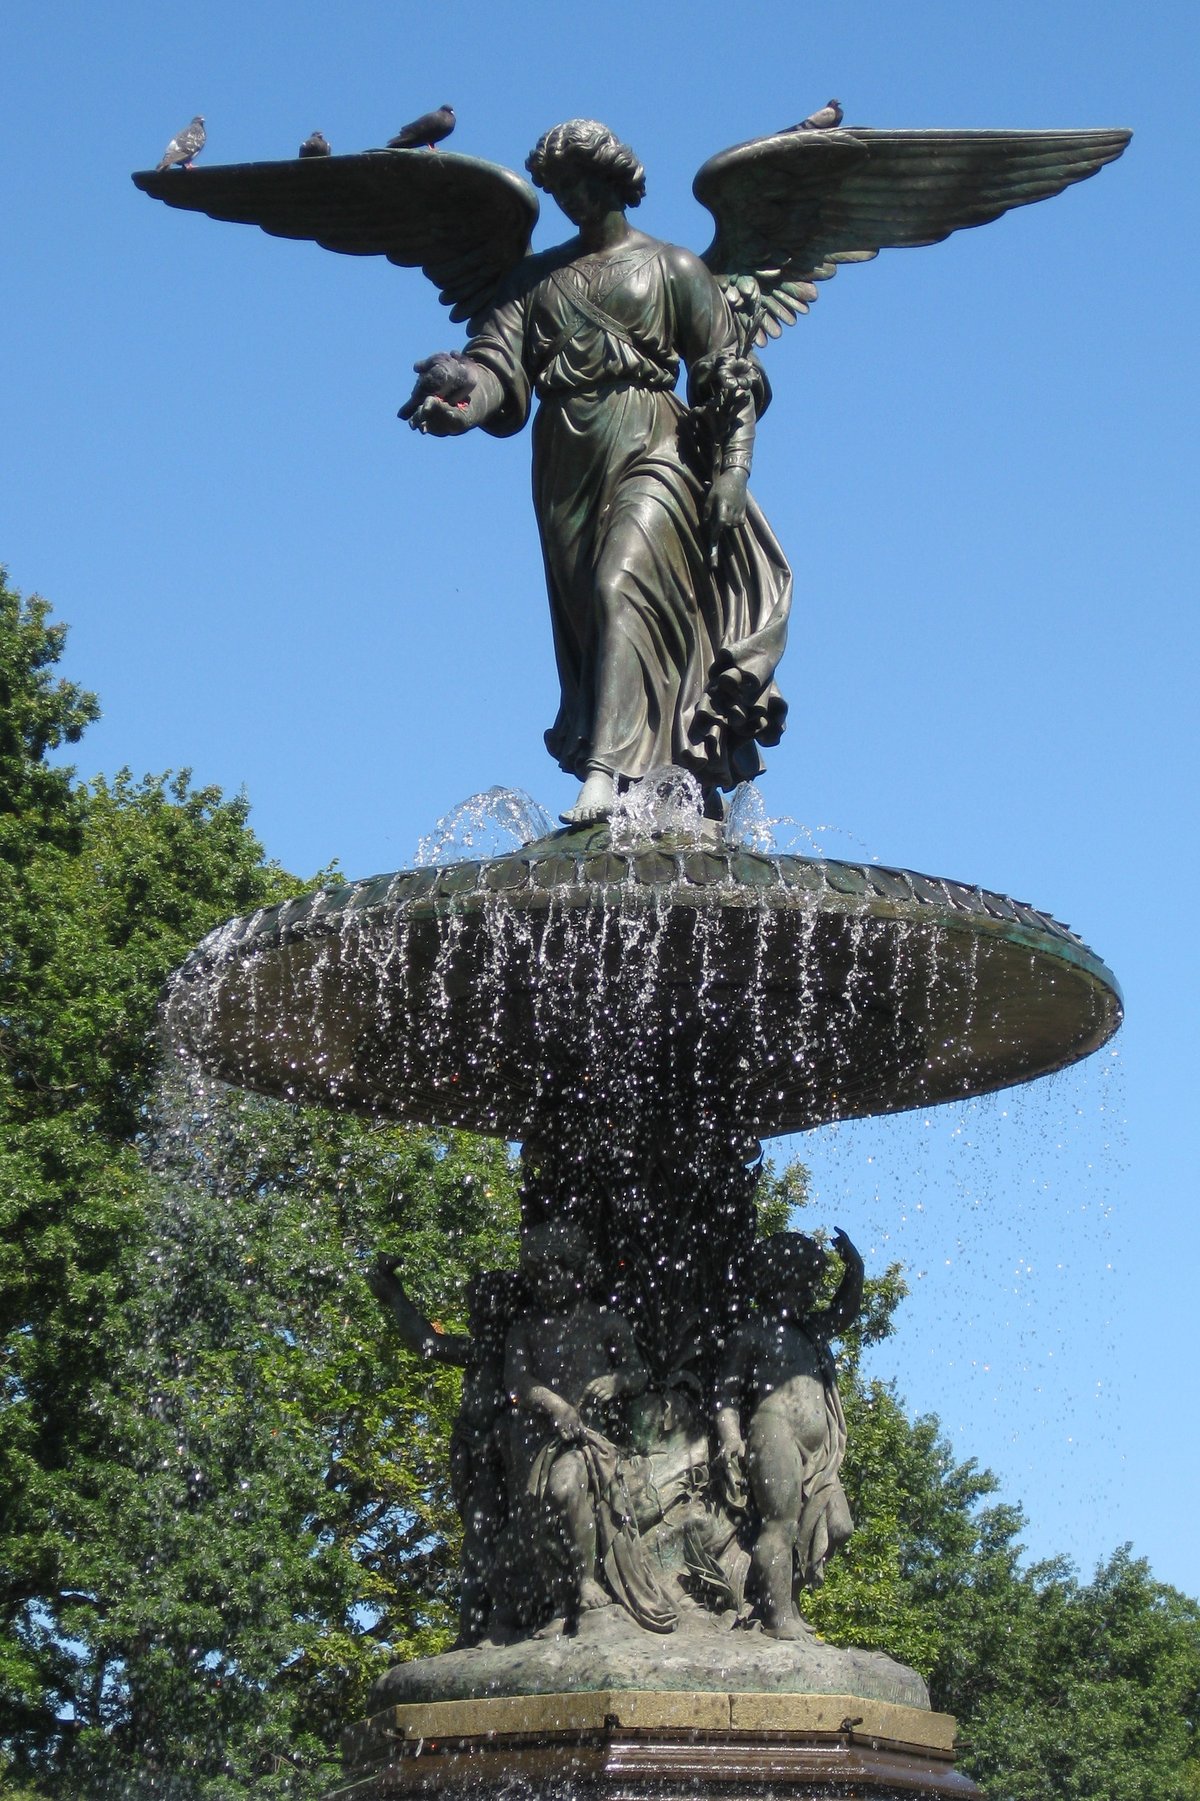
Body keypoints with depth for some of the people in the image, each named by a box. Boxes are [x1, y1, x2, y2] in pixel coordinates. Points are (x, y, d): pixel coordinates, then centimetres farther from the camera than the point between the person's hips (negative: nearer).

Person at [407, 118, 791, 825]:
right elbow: (499, 365, 4)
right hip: (565, 465, 5)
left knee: (620, 588, -23)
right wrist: (461, 406, -19)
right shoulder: (536, 277, 18)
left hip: (650, 449, -5)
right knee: (584, 619, 1)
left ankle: (604, 772, -32)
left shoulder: (673, 268, 8)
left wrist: (733, 472, -8)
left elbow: (727, 376, 3)